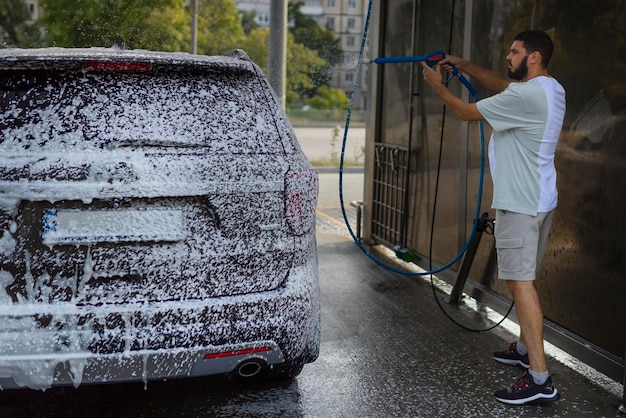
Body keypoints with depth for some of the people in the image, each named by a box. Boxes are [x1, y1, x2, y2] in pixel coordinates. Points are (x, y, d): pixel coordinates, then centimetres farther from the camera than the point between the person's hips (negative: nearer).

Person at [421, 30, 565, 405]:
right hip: (538, 199, 10)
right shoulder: (550, 89, 12)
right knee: (523, 278, 20)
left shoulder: (526, 95, -19)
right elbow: (499, 84, 25)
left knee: (521, 281, -12)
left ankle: (540, 379, -13)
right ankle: (525, 348, 34)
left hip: (520, 202, -10)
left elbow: (467, 112, -11)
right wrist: (462, 64, 19)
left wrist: (438, 86, 5)